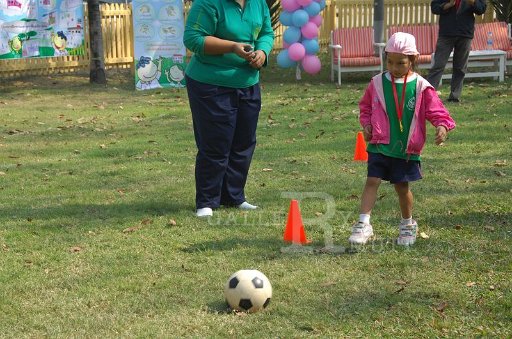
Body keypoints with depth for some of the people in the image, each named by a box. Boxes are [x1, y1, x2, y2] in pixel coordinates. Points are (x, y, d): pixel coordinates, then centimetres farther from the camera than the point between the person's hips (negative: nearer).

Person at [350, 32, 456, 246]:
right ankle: (363, 224, -8)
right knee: (372, 181, -8)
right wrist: (366, 124, 1)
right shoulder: (378, 83, 0)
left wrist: (442, 126, -21)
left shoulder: (421, 87, -5)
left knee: (402, 186, 9)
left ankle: (408, 225, 29)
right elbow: (365, 106, 15)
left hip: (407, 148, -1)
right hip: (380, 145, 1)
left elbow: (436, 110, -3)